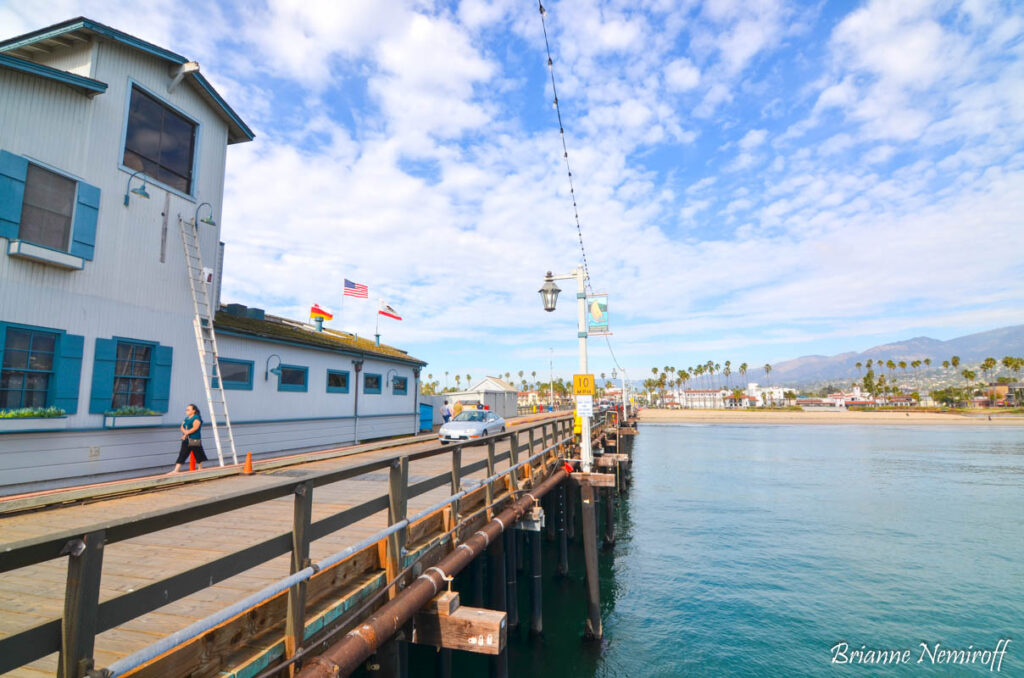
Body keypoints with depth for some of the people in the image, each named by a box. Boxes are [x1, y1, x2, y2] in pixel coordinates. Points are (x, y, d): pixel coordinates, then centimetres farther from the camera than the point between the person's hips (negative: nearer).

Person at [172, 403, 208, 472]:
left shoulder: (196, 418, -7)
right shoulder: (186, 418, 16)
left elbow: (195, 428, -18)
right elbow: (182, 427, 8)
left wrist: (186, 433, -15)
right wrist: (185, 431, -12)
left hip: (194, 439, -7)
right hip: (186, 440, 7)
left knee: (197, 454, 5)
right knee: (182, 455, 2)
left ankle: (200, 468, 19)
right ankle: (176, 470, 3)